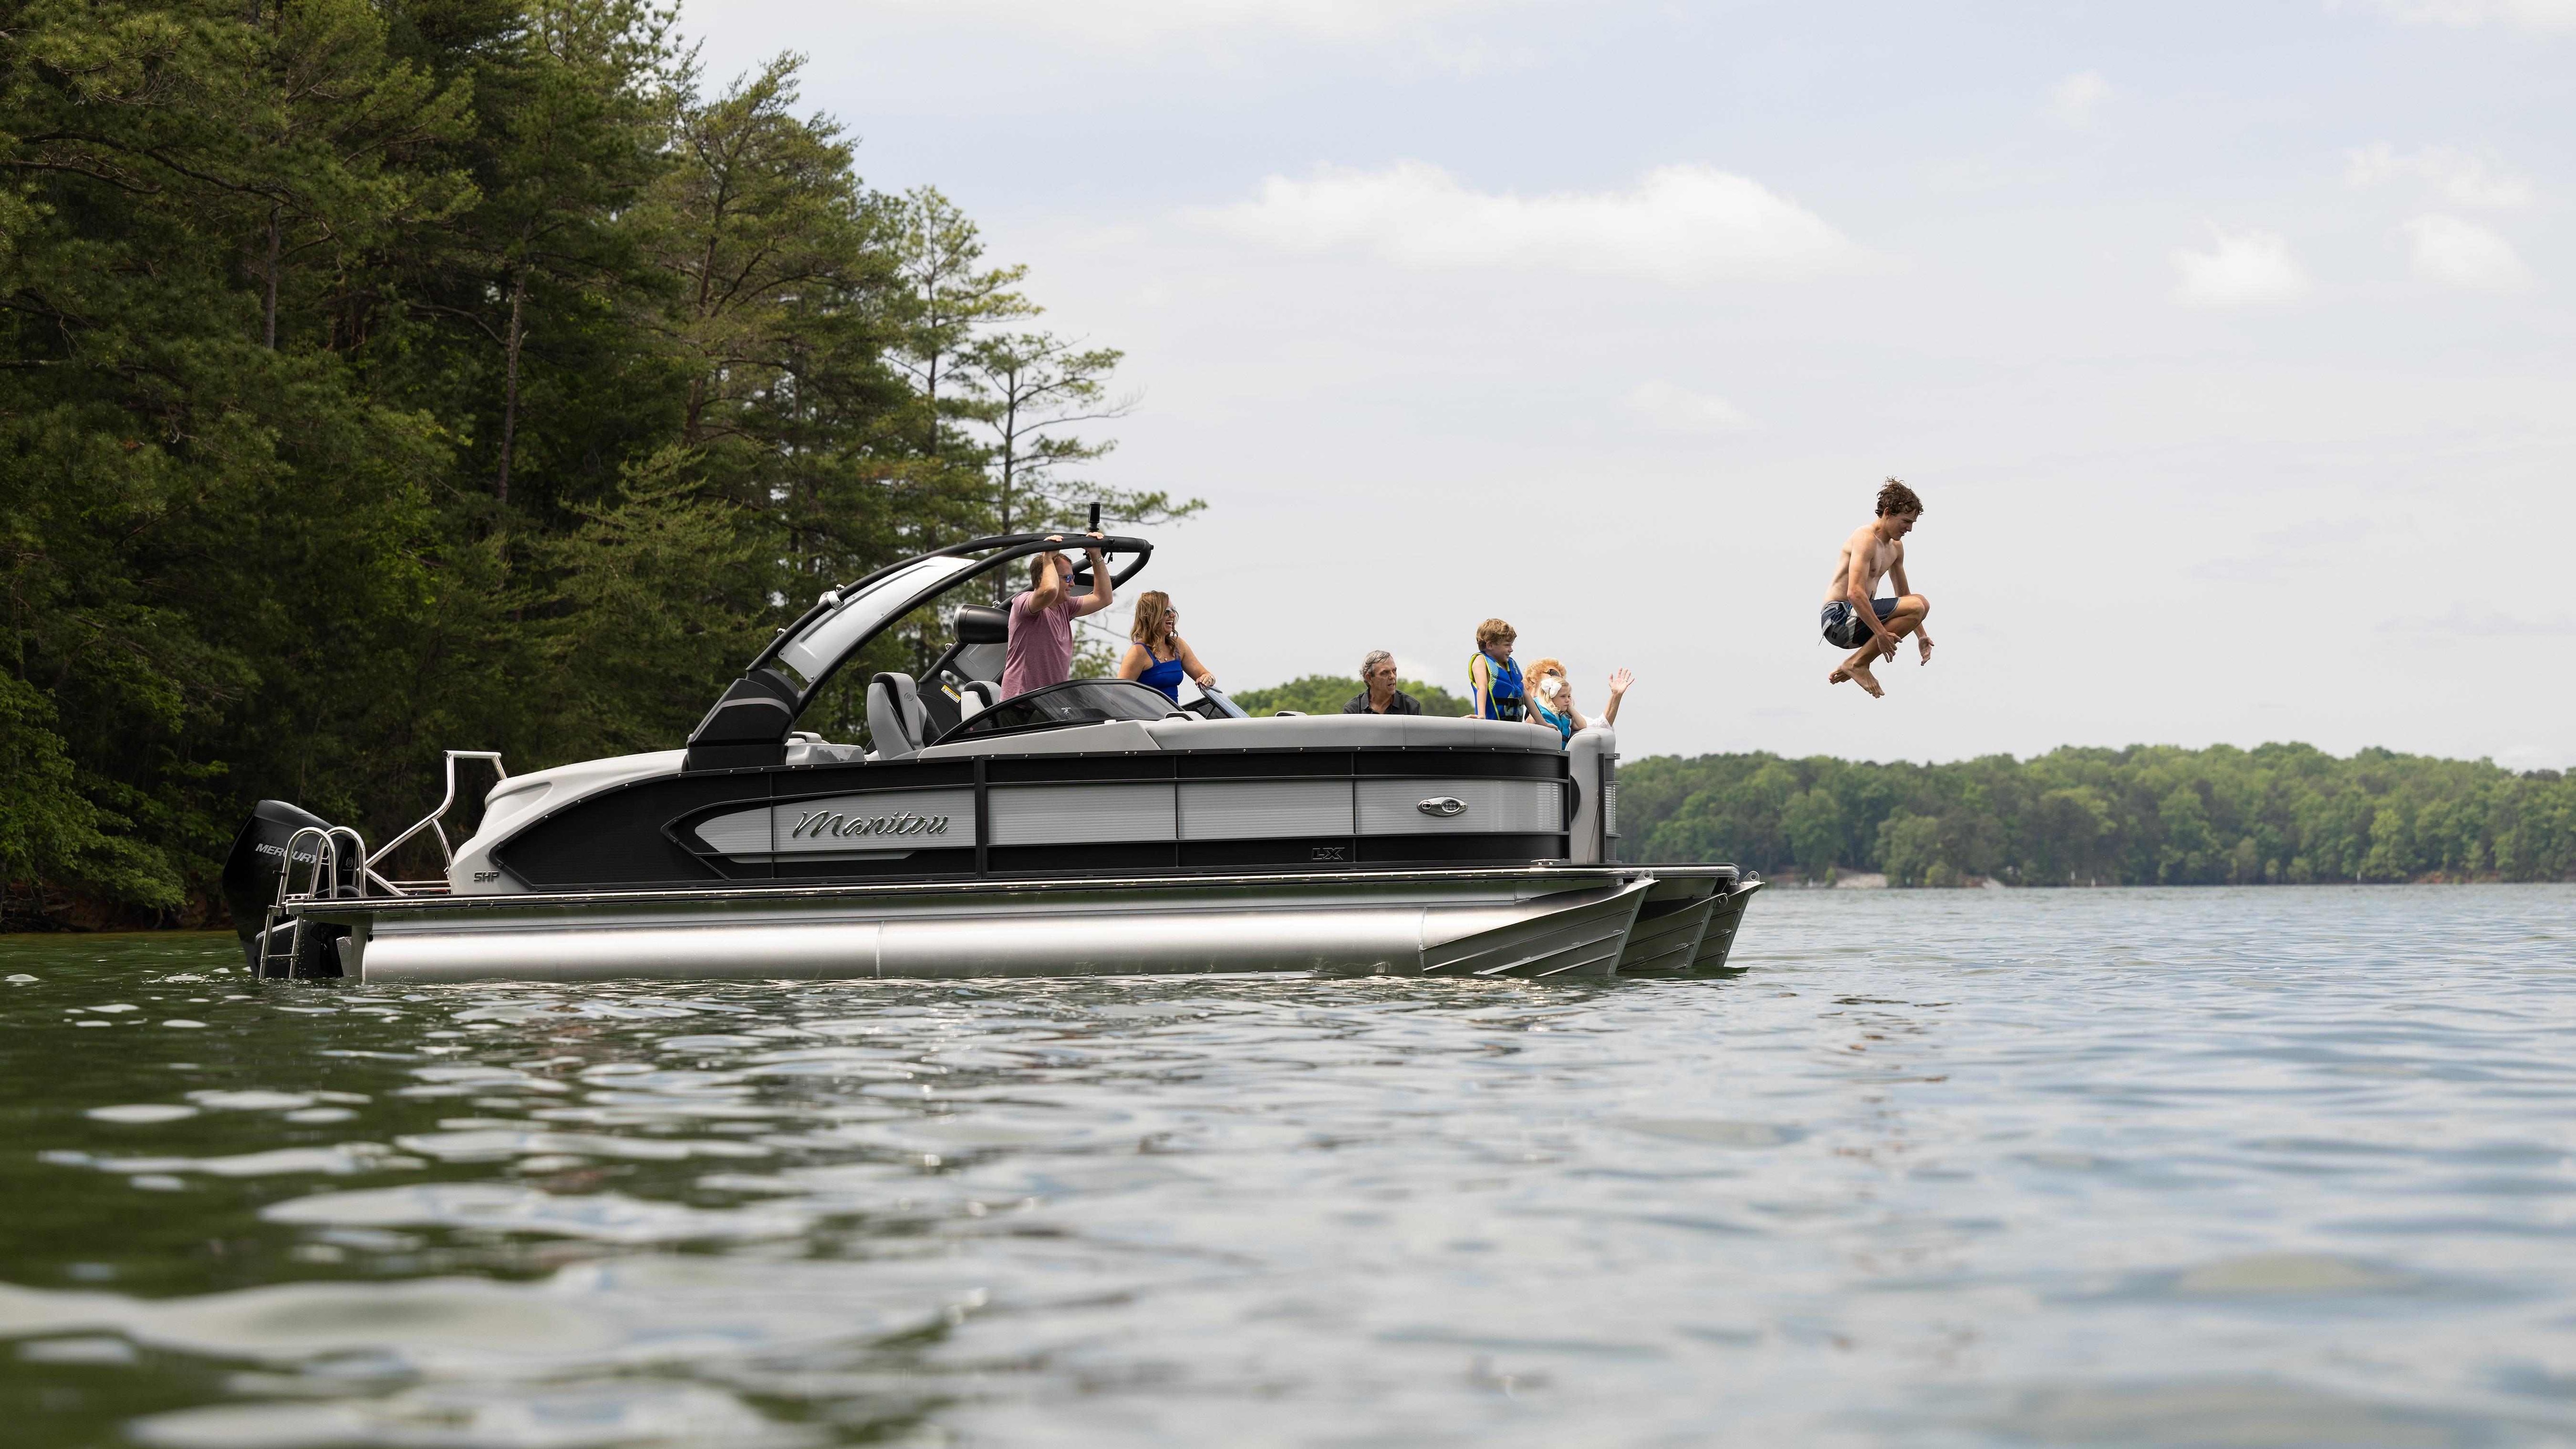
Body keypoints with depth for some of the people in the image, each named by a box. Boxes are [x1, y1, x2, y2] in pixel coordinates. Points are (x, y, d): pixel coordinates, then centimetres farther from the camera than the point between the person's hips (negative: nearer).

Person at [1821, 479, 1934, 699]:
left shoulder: (1895, 546, 16)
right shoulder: (1866, 539, -15)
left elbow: (1904, 594, 26)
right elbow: (1855, 593, -26)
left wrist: (1921, 636, 19)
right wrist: (1880, 633, -29)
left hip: (1854, 619, 10)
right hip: (1839, 616, -10)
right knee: (1917, 605, -22)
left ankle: (1848, 669, 14)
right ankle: (1858, 663, -13)